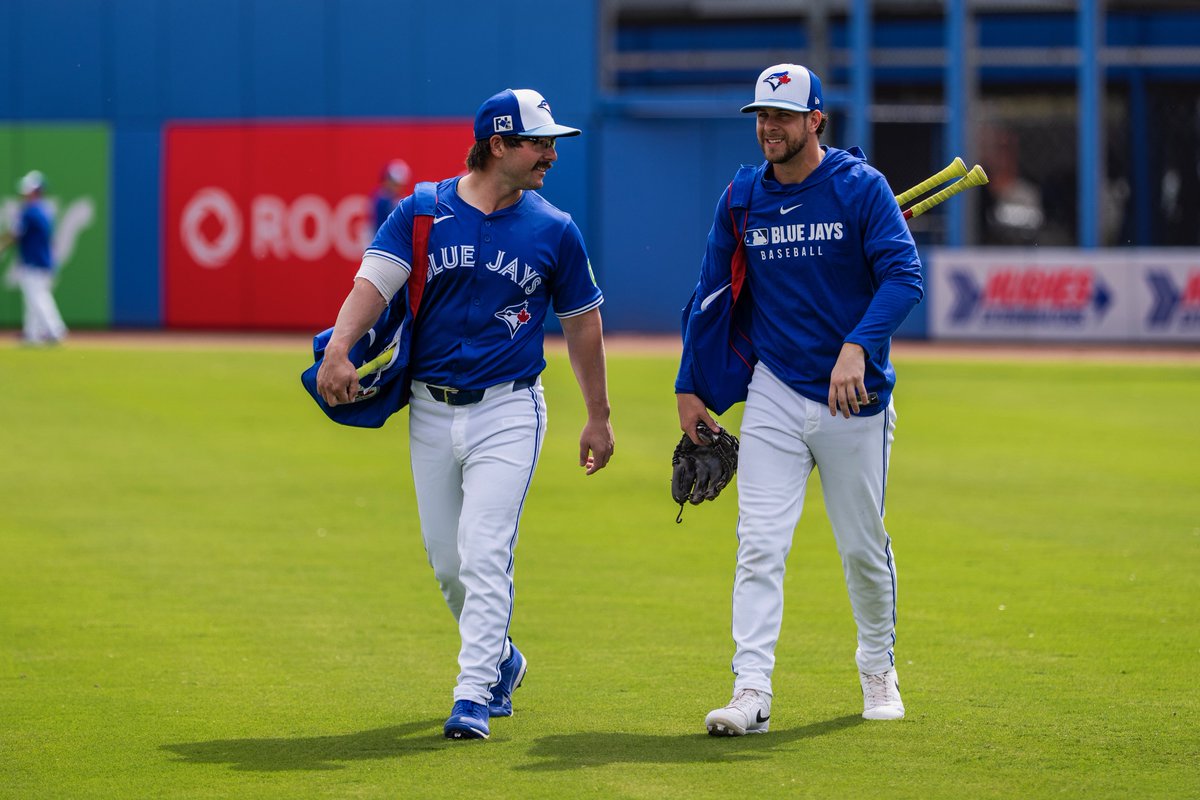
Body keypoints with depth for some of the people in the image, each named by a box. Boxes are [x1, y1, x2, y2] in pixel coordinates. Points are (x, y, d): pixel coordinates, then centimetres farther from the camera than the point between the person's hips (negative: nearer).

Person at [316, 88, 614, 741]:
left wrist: (598, 417, 11)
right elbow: (374, 282, -15)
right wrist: (338, 350, -32)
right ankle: (500, 660, 35)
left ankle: (474, 698, -14)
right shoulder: (421, 214, -3)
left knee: (485, 555, -14)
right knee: (446, 561, 11)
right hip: (431, 411, 2)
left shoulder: (554, 231, 0)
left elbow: (582, 321, 10)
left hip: (507, 411, -2)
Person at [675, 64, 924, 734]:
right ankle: (752, 692, -15)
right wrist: (689, 387, 10)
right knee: (760, 545, -10)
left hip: (856, 400, -2)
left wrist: (857, 347, -32)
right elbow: (711, 294, 13)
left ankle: (879, 669, 32)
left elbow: (904, 275, -18)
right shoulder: (741, 200, 4)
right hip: (775, 395, 2)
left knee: (864, 546, 9)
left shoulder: (860, 187, -7)